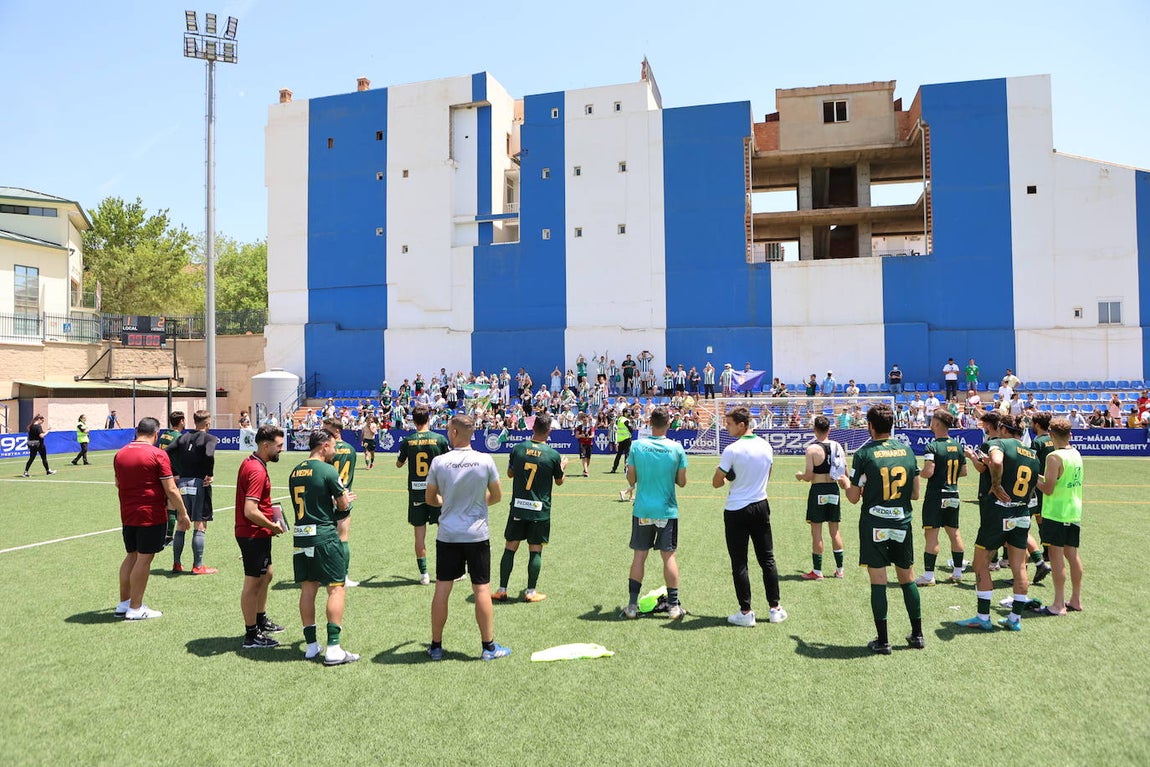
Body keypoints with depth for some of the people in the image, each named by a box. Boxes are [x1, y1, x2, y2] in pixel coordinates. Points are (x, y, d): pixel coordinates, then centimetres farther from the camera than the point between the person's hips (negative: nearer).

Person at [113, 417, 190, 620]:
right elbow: (171, 490, -15)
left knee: (131, 556, 18)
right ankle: (135, 608, 7)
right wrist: (182, 512, -5)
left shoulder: (120, 454, 7)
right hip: (151, 515, -7)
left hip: (127, 515, 7)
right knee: (144, 559, 1)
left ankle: (123, 603, 26)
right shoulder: (157, 454, -14)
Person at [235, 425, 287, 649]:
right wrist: (273, 526, -17)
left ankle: (261, 620, 39)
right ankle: (251, 635, 10)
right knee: (253, 582, 0)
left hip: (257, 534, 10)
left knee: (266, 575, 23)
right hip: (254, 535, -10)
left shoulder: (249, 463, 9)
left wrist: (269, 510, 13)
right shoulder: (257, 470, -23)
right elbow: (250, 511, -29)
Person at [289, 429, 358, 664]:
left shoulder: (295, 473, 11)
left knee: (307, 589, 12)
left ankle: (311, 645, 19)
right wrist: (345, 500, 19)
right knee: (336, 588, -1)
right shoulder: (328, 471, -11)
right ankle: (333, 649, -3)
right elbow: (343, 505, -5)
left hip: (300, 536, 7)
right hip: (324, 535, -7)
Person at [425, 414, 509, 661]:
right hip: (477, 535, -1)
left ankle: (436, 646, 18)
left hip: (447, 536, 1)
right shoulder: (485, 460, -8)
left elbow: (429, 499, 5)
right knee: (482, 589, 6)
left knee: (442, 589, 9)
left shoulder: (438, 462, -7)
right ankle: (489, 647, 14)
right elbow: (497, 496, 3)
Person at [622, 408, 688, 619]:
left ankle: (632, 605, 11)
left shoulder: (637, 446, -7)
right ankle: (673, 606, 13)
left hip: (642, 511, 1)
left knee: (639, 555, 8)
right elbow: (682, 482, -1)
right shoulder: (677, 448, -7)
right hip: (667, 511, -1)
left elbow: (631, 479, -2)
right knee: (669, 556, 7)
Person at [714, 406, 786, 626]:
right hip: (761, 506, 5)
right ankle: (775, 608, 18)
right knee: (767, 560, 13)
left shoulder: (732, 450, -16)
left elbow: (716, 483, -10)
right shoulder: (766, 446, 2)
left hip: (736, 511, -5)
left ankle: (746, 612, 7)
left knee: (739, 563, 3)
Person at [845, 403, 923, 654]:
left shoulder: (864, 454, -11)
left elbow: (853, 497, -7)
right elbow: (915, 494, 6)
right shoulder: (906, 450, 2)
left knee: (878, 581, 2)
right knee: (908, 578, 16)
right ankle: (917, 635, 25)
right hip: (902, 524, 4)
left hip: (874, 526, -4)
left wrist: (846, 483, 13)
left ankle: (882, 641, 7)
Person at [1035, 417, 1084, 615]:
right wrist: (1042, 477, 20)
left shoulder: (1055, 457, -16)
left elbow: (1048, 489, -18)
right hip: (1074, 512, 8)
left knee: (1056, 556, -3)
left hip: (1056, 513, -8)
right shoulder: (1076, 454, 8)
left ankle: (1059, 604, -1)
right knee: (1072, 554, 14)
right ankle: (1076, 600, 21)